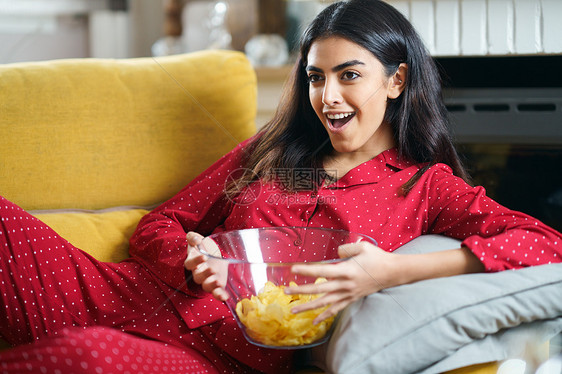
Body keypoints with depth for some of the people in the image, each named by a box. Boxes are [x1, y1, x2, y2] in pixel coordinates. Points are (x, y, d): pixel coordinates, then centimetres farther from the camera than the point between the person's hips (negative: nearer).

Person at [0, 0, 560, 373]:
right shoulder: (268, 152, 23)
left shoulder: (426, 185, 11)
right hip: (137, 299, 5)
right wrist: (190, 260, -4)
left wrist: (393, 271, -18)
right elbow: (156, 227, 22)